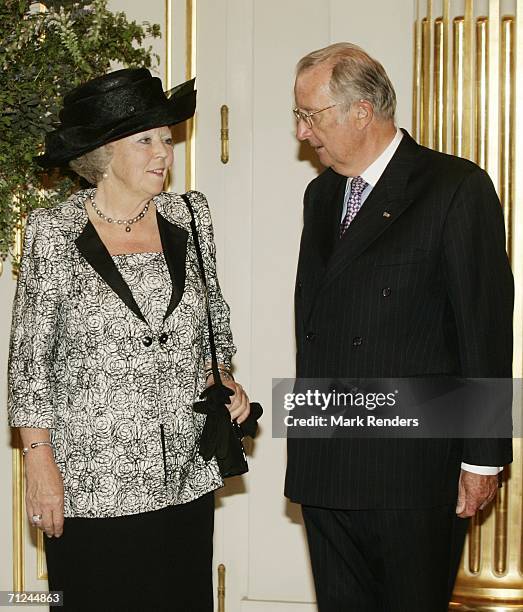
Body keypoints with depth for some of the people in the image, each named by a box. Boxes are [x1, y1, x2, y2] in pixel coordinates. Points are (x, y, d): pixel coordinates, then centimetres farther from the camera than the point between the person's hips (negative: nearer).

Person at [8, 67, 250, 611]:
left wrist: (223, 380, 1)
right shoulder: (54, 232, -6)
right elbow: (30, 357, -4)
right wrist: (39, 462, -8)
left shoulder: (188, 218, 5)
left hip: (188, 476, 4)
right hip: (92, 484, -3)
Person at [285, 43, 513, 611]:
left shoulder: (456, 187, -8)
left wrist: (482, 458, -10)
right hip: (323, 468, 6)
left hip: (413, 471, -6)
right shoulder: (321, 193, 13)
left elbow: (486, 325, -9)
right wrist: (305, 436, 13)